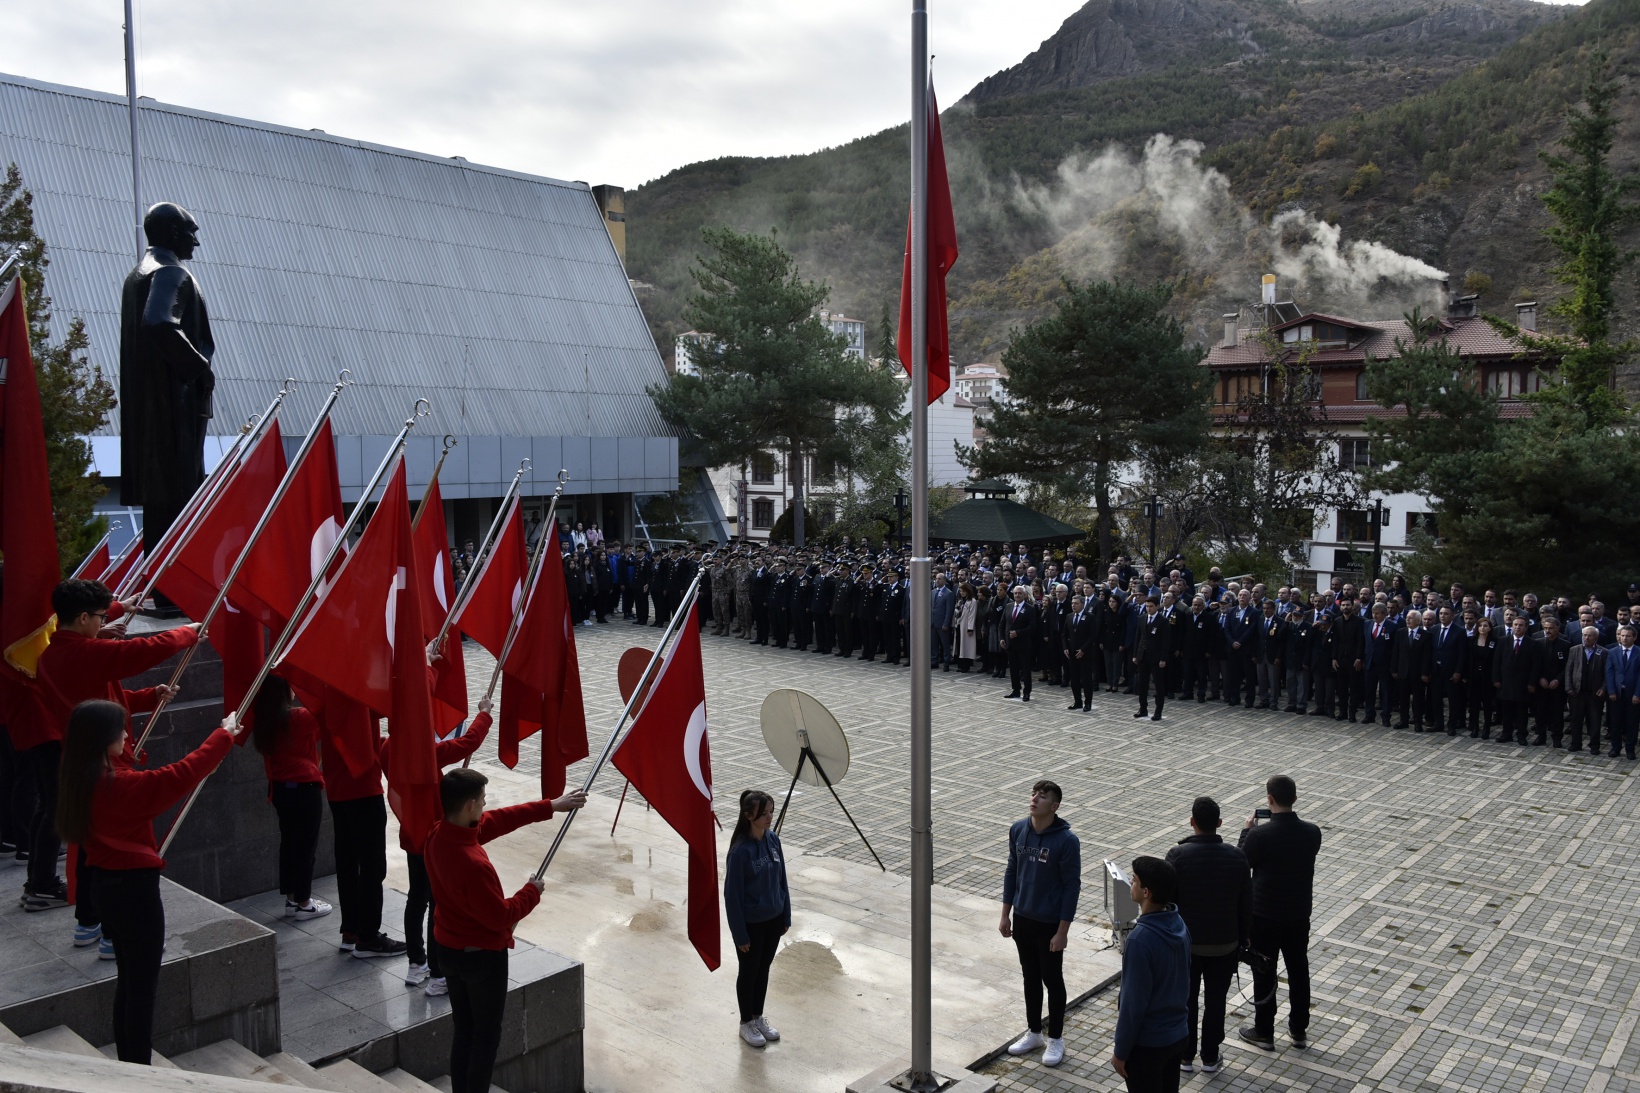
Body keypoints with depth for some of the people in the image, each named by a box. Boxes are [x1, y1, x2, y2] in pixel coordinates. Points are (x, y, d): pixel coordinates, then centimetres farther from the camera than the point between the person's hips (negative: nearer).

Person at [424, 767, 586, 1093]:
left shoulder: (438, 834, -9)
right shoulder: (473, 865, -35)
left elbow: (498, 820, 1)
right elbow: (501, 917, -24)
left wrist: (550, 806, 5)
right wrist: (532, 892, -7)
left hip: (449, 948, 8)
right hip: (482, 955, -8)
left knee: (463, 1030, 20)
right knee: (486, 1036, 10)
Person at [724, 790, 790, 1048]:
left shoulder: (773, 840, -5)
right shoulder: (740, 851, -25)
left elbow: (782, 880, 6)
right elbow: (732, 894, -18)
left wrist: (786, 917, 8)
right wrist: (740, 934, -15)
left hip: (773, 920, 6)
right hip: (750, 923, -6)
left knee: (764, 969, 21)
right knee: (749, 972, 13)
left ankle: (758, 1017, 39)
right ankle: (746, 1023, 32)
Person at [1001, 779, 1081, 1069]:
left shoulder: (1066, 841, -20)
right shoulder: (1018, 830, -5)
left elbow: (1072, 886, -15)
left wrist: (1062, 931, -14)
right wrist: (1006, 914, 7)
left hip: (1050, 924, -5)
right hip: (1022, 919, 5)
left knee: (1052, 980, 11)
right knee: (1030, 977, 19)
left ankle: (1055, 1039, 28)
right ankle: (1033, 1032, 35)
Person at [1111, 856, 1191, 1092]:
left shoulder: (1141, 939, -29)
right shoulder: (1179, 924, -4)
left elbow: (1134, 1003, -23)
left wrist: (1121, 1051, -11)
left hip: (1147, 1043, -7)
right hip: (1179, 1034, 7)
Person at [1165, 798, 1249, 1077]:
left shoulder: (1178, 855, -18)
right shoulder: (1236, 856, -9)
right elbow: (1246, 904, -1)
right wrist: (1242, 939, 12)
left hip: (1187, 944, -2)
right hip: (1224, 945, 2)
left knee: (1186, 1001, 14)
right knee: (1216, 1001, 15)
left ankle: (1185, 1056, 25)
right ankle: (1210, 1058, 26)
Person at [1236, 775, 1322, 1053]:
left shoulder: (1260, 835, -24)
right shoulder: (1312, 832, -11)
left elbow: (1241, 863, -8)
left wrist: (1246, 830, 3)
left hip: (1265, 916, -4)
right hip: (1299, 915, 4)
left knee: (1264, 973, 11)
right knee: (1299, 971, 19)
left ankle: (1264, 1032, 23)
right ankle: (1299, 1030, 32)